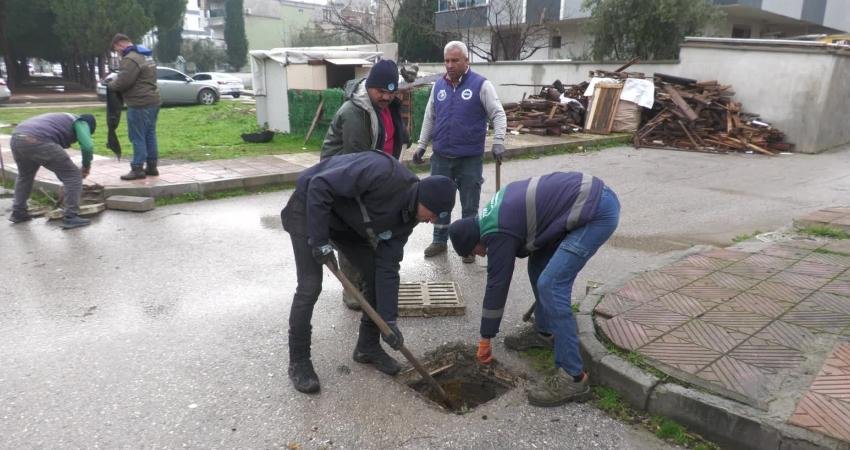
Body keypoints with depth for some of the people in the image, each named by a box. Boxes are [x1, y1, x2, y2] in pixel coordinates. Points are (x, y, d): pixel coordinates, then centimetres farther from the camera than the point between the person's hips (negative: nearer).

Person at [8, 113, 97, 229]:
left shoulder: (63, 119, 38)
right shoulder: (81, 123, 16)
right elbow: (87, 146, -4)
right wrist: (86, 167, 13)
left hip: (16, 138, 9)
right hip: (38, 142, -9)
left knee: (24, 176, 34)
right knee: (73, 175, 4)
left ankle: (18, 213, 41)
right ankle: (71, 217, 3)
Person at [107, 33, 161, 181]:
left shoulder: (130, 59, -15)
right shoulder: (145, 56, 17)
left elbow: (122, 82, -18)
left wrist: (110, 85, 3)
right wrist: (115, 83, 16)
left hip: (140, 104, -10)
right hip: (152, 100, 10)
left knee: (138, 137, -4)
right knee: (150, 135, 13)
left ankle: (137, 168, 0)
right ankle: (152, 166, 19)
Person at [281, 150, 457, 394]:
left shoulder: (407, 216, -10)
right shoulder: (384, 173, -35)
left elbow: (387, 266, -7)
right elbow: (320, 186, -33)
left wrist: (388, 319, -11)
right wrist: (319, 241, -31)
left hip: (348, 220, 7)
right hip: (311, 207, -7)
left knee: (377, 274, 3)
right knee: (310, 286, -12)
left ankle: (368, 347, 20)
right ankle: (298, 362, 7)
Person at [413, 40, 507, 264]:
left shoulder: (481, 84, -6)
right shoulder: (439, 85, 7)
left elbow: (498, 114, -9)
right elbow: (430, 118, 15)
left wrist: (498, 142, -22)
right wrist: (421, 145, 13)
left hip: (470, 158, -4)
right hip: (441, 157, 4)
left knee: (469, 205, 6)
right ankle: (439, 240, 30)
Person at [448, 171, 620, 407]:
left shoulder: (497, 234, -11)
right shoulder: (492, 214, 15)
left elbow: (497, 285, -4)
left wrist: (485, 340, 6)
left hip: (598, 211, -10)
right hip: (592, 193, 10)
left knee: (551, 285, -13)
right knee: (539, 264, 17)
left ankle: (573, 377, -7)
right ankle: (544, 330, 34)